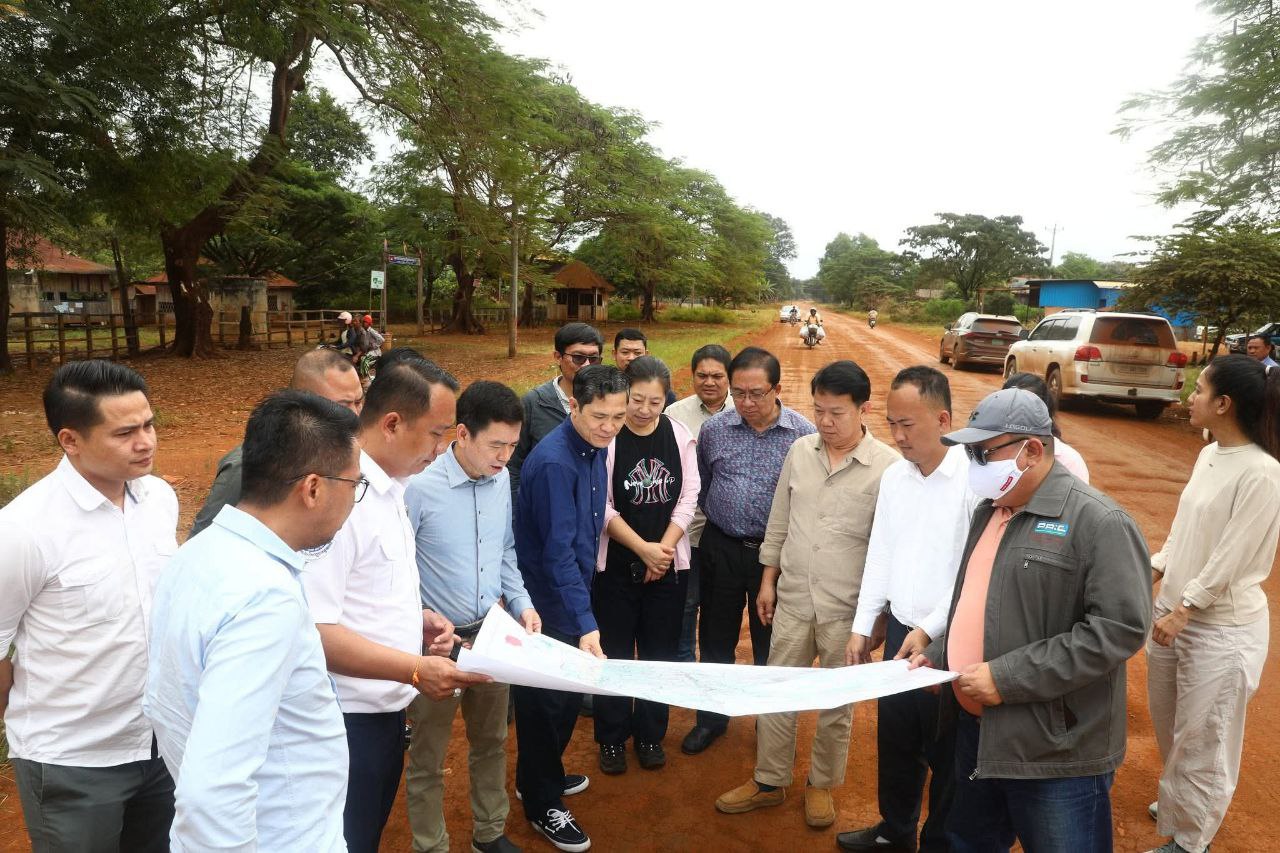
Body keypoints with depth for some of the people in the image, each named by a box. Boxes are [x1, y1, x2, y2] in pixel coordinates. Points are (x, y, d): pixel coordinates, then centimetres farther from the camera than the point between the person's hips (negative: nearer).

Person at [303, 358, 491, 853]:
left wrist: (415, 617, 3)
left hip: (385, 706, 9)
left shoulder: (388, 484, 5)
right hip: (348, 718, -9)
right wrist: (414, 669, -27)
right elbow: (314, 630, -27)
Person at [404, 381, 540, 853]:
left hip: (493, 633, 6)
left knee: (491, 741, 22)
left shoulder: (502, 479, -2)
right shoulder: (419, 486, -21)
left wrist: (521, 602, -1)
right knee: (428, 756, 13)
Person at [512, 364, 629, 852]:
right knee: (545, 699, 8)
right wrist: (585, 623, -32)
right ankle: (542, 804, 27)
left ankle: (543, 776, 43)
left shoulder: (595, 449, 0)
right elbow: (558, 551, -29)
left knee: (569, 692, 21)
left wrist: (585, 613, 12)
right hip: (545, 601, -8)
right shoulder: (553, 462, -27)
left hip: (573, 591, 8)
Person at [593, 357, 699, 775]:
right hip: (615, 564, -2)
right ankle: (612, 737, 27)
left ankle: (651, 734, 31)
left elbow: (688, 498, -2)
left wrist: (664, 548, -10)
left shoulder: (680, 435, -2)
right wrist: (643, 548, -15)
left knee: (659, 653, 12)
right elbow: (602, 506, -12)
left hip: (669, 564, 3)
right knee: (614, 653, 9)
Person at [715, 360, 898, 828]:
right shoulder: (800, 450, 0)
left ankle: (822, 783, 36)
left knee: (837, 703, 15)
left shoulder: (887, 466, -13)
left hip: (847, 609, -3)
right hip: (793, 599, 4)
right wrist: (768, 581, 10)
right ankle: (769, 780, 32)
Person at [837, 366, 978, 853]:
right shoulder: (894, 476, 3)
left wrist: (930, 631, -16)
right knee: (895, 741, 20)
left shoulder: (974, 479, -17)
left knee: (946, 753, 12)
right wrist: (863, 627, 7)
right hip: (900, 631, 6)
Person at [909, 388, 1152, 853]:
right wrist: (938, 655, 7)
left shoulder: (1098, 521, -16)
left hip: (1055, 750, -8)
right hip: (975, 729, 8)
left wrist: (1008, 678, -23)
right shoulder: (989, 511, 11)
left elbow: (1120, 627, -23)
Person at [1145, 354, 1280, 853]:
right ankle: (1179, 803, 46)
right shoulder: (1209, 455, 3)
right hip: (1175, 611, 8)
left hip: (1222, 628, -8)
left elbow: (1231, 557, -21)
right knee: (1168, 722, 23)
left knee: (1201, 738, 8)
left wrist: (1183, 611, -18)